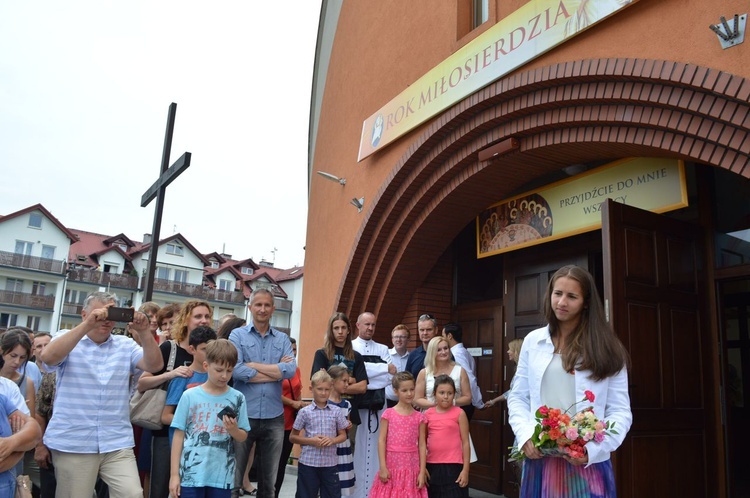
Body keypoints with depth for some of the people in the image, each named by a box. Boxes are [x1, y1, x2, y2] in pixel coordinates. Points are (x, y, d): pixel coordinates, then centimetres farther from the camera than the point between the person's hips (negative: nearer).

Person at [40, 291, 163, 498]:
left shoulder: (126, 345, 8)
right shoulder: (67, 339, 3)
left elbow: (155, 365, -6)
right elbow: (48, 357, -19)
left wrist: (144, 332, -22)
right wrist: (87, 325, -29)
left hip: (118, 444, 2)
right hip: (72, 444, -2)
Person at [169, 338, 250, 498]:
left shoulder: (237, 398, 0)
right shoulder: (190, 396, -3)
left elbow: (243, 437, 6)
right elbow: (179, 435, 1)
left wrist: (233, 430, -17)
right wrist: (174, 473, 0)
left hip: (222, 476, 1)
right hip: (191, 474, -1)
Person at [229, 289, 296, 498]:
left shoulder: (283, 339, 8)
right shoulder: (237, 335, 0)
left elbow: (291, 370, -9)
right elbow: (236, 370, -15)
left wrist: (253, 365, -11)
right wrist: (276, 372, -10)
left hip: (274, 418, 3)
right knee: (233, 479, 7)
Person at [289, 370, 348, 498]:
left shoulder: (336, 411, 1)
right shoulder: (305, 412, -3)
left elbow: (343, 435, 9)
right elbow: (292, 437, 3)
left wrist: (332, 440, -12)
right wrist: (311, 441, -12)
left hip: (330, 463, 1)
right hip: (308, 463, -1)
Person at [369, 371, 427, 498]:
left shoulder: (419, 417, 2)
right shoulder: (388, 414, -2)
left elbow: (422, 445, 2)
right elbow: (382, 441, -3)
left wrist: (422, 472, -1)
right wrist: (382, 467, -8)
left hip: (412, 467, 1)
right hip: (391, 467, -1)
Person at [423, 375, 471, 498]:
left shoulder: (459, 413, -4)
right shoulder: (428, 414, 5)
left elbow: (465, 442, -3)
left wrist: (465, 469, -7)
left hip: (453, 466, -3)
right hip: (432, 466, 4)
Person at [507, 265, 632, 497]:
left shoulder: (606, 349, 0)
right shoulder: (533, 340, 5)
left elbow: (620, 411, -2)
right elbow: (518, 397, 8)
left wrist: (593, 449, -16)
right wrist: (525, 436, -8)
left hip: (587, 461, -2)